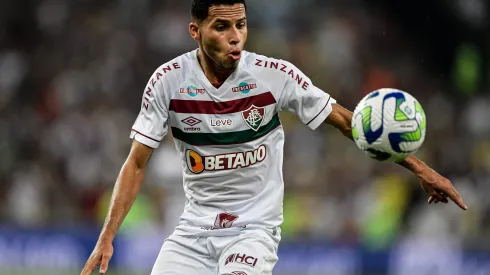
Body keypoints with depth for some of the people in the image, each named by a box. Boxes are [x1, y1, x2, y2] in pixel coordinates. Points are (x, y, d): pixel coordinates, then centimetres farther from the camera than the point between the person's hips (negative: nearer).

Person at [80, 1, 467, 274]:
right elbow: (137, 163, -4)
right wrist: (106, 240, -12)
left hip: (254, 229, -3)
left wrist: (420, 169, -7)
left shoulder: (275, 75, -12)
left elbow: (347, 121, -4)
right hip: (194, 229, 3)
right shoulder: (168, 80, -9)